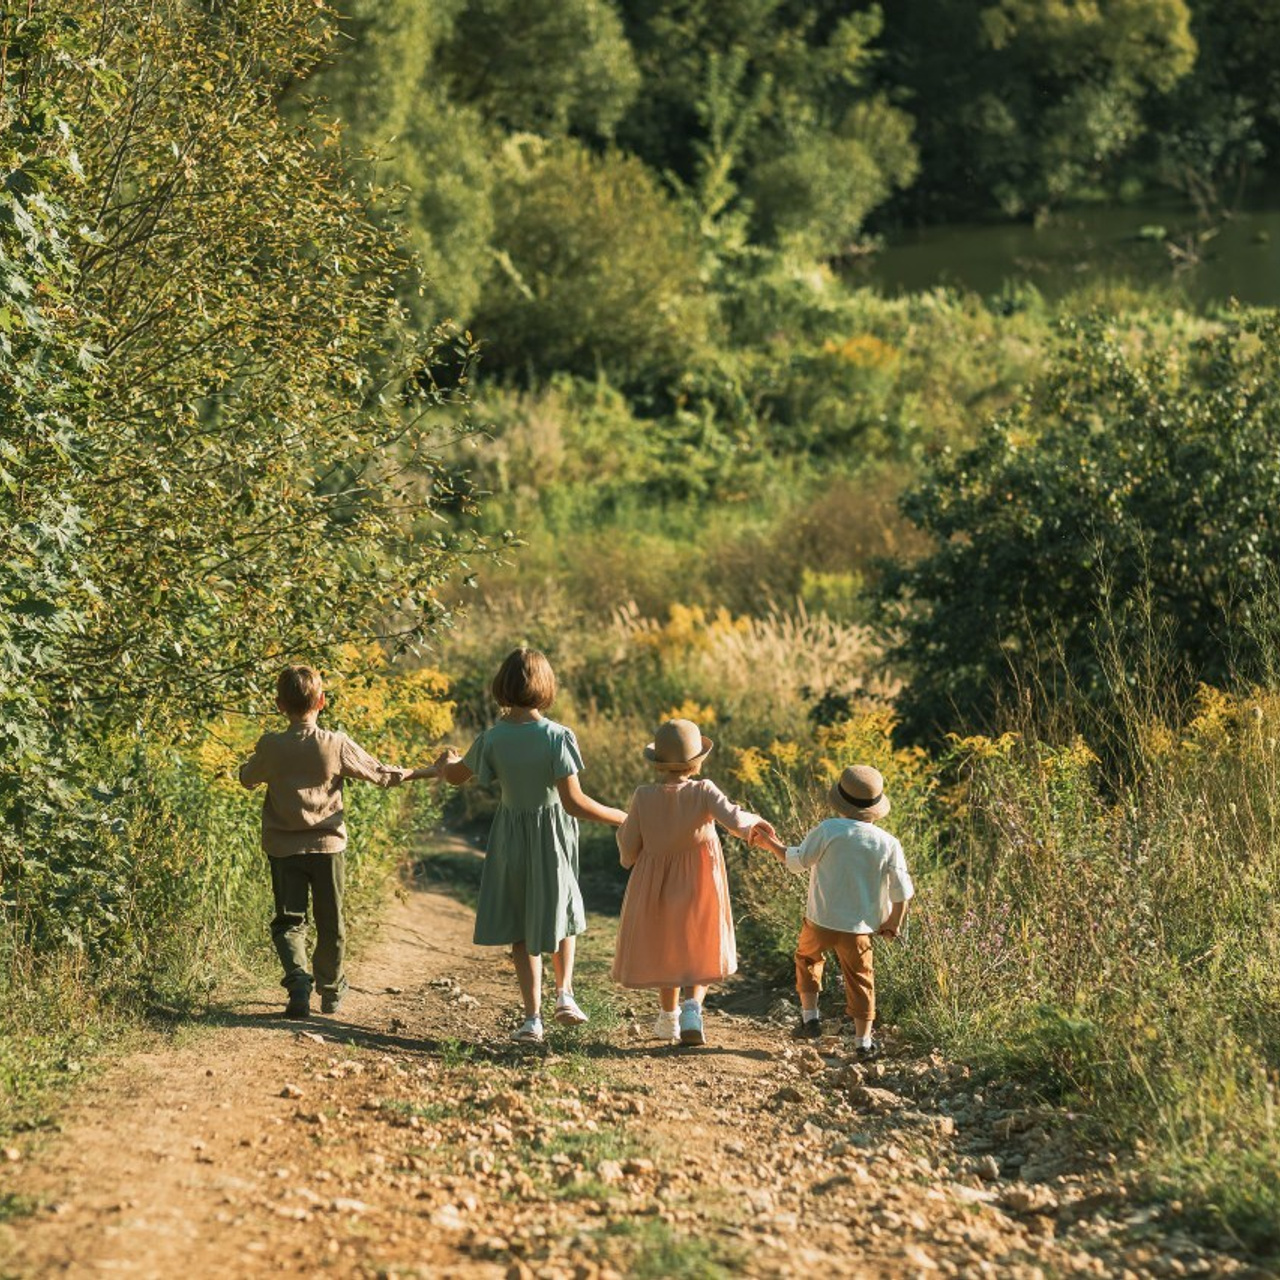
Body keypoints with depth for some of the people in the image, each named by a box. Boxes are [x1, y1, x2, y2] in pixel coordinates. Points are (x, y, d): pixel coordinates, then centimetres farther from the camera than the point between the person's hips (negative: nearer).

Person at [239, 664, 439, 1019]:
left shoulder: (270, 747, -8)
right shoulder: (337, 745, -9)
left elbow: (247, 779, 11)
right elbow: (381, 774, 2)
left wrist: (251, 761, 33)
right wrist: (426, 772, 16)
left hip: (284, 847, -1)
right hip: (328, 845, 1)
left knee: (289, 921, 4)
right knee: (330, 923, 14)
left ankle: (298, 980, -18)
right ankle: (330, 990, 27)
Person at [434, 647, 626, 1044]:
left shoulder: (493, 738, -11)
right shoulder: (557, 737, -19)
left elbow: (456, 776, 7)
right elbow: (574, 802, -22)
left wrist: (446, 762, 30)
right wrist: (621, 817, -12)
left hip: (510, 835, 2)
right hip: (553, 833, -2)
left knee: (520, 927, 13)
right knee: (562, 910, 24)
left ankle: (532, 1017, 11)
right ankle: (564, 992, 9)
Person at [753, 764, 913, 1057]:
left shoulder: (829, 830, -13)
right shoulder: (888, 844, -6)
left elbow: (796, 862, -5)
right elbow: (902, 891, -5)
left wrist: (772, 844, 12)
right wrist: (894, 923, 11)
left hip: (821, 920, -1)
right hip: (858, 927, 1)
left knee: (807, 958, 27)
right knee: (859, 979, 15)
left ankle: (809, 1017, 21)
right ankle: (863, 1041, 17)